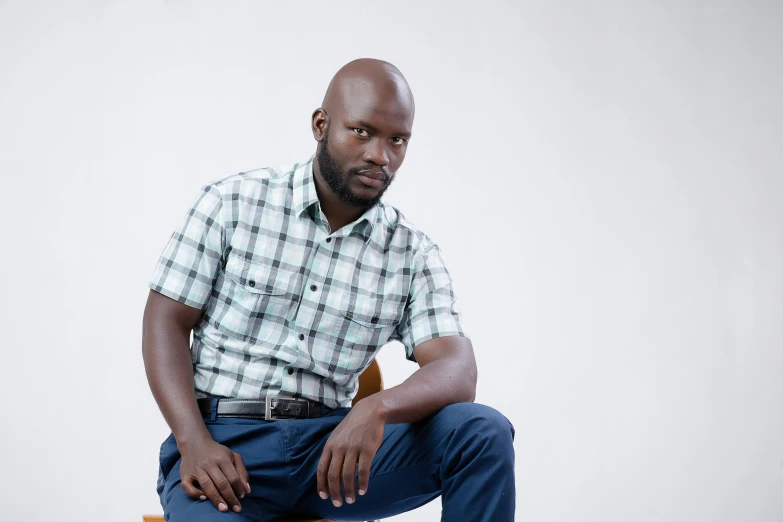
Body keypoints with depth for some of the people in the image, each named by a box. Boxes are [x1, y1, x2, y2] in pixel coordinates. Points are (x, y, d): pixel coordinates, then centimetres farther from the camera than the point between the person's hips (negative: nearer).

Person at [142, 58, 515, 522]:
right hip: (225, 442, -3)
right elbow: (166, 323, 1)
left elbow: (457, 374, -5)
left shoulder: (413, 254, 6)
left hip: (334, 444, 3)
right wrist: (194, 443, -15)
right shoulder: (232, 203, 3)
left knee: (483, 432, -19)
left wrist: (379, 408, -28)